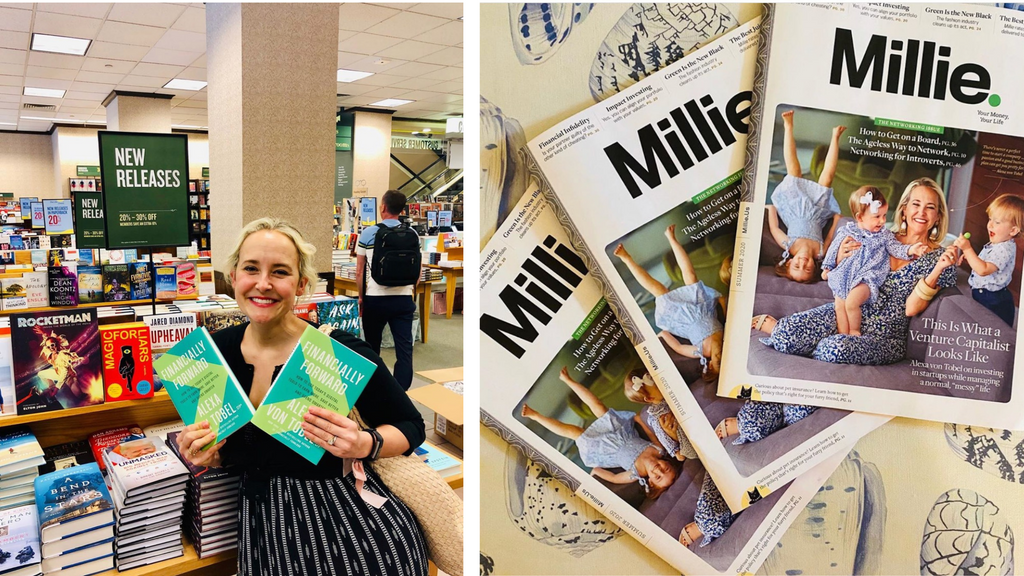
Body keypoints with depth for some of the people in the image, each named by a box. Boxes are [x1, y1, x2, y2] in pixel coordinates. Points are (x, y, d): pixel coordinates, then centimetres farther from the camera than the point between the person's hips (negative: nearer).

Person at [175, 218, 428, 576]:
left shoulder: (342, 352, -15)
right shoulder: (218, 350, 0)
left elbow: (411, 426, -3)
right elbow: (229, 451, 14)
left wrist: (365, 444, -21)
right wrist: (206, 454, -6)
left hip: (349, 506, -3)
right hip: (266, 517, 4)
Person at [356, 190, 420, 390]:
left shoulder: (367, 233, -2)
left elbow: (359, 271, 1)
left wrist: (361, 297, 13)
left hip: (375, 298, 0)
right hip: (403, 298, 0)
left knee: (372, 348, 17)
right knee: (404, 349, 0)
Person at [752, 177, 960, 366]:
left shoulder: (938, 257, -2)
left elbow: (911, 309, -12)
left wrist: (938, 269, -23)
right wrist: (842, 260, -8)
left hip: (886, 337, -2)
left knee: (836, 348, -37)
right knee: (785, 338, -23)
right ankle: (766, 323, 12)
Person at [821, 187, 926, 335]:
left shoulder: (885, 234, 6)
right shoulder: (847, 231, 5)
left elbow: (896, 248, 2)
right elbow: (834, 249, 14)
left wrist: (910, 250, -17)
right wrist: (827, 267, 17)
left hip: (868, 277, -2)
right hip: (844, 275, 2)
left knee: (851, 303, -22)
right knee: (839, 305, -10)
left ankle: (854, 332, 0)